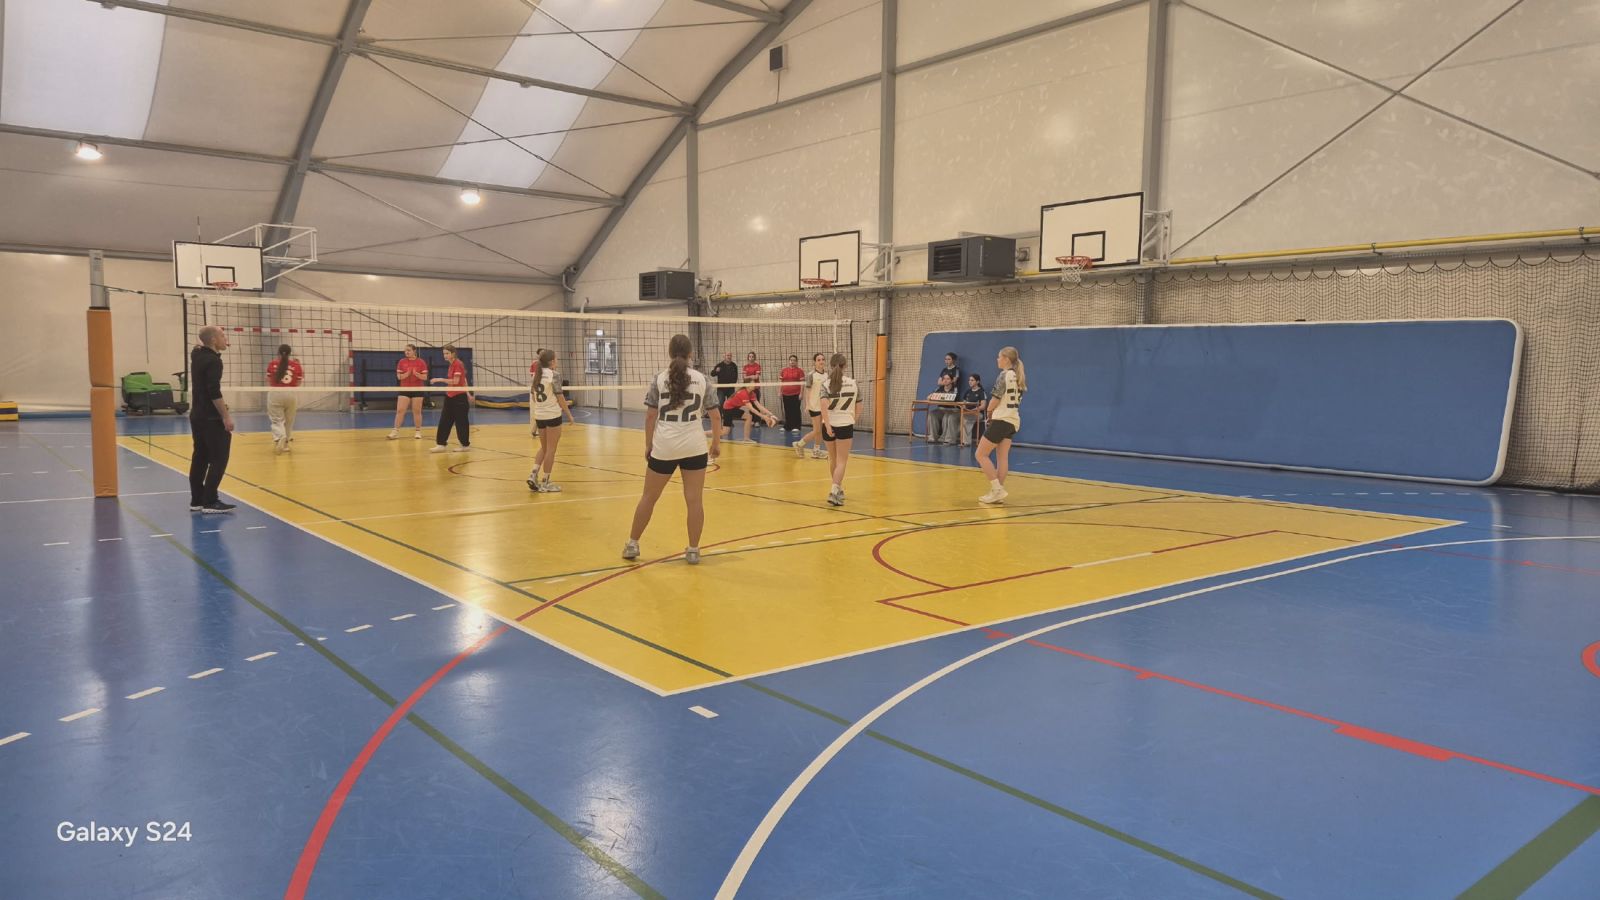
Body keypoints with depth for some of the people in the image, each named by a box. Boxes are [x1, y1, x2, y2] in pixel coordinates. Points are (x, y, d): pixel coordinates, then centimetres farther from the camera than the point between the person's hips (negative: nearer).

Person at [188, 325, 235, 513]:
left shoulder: (198, 354, 9)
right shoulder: (213, 361, -17)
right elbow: (214, 393, -23)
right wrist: (226, 416, -20)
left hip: (197, 415, 9)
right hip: (212, 418, -9)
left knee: (200, 457, 11)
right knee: (219, 459, -5)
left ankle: (196, 500, 14)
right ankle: (209, 502, -5)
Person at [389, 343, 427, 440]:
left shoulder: (421, 362, -2)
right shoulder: (402, 362, 3)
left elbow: (425, 377, -5)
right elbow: (399, 377, -1)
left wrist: (416, 374, -23)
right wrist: (407, 374, -19)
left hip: (417, 390, -1)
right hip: (404, 389, 1)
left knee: (417, 411, 5)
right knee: (400, 410, -4)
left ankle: (418, 431, 15)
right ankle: (395, 431, -2)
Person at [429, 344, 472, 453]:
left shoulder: (457, 364, -14)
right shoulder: (452, 365, 13)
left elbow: (456, 381, -21)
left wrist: (440, 380, -18)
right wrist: (467, 394, 23)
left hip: (459, 398, -9)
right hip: (450, 397, 9)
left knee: (461, 421, 0)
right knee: (444, 421, 4)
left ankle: (466, 445, 10)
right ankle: (441, 444, 5)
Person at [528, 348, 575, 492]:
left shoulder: (536, 374, 8)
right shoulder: (554, 374, -12)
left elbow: (533, 394, 13)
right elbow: (560, 397, -14)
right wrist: (569, 414, -6)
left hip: (539, 416, 7)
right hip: (553, 415, -7)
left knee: (544, 448, 18)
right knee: (551, 450, 2)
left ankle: (533, 475, 3)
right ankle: (545, 483, 5)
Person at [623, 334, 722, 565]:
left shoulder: (659, 378, -2)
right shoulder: (701, 379, 1)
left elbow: (650, 416, -3)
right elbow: (715, 415, 3)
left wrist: (648, 445, 6)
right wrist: (717, 443, 15)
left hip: (664, 447, 0)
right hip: (695, 447, 0)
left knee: (649, 497, 13)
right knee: (694, 500, 5)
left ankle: (632, 545, 23)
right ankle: (693, 550, 8)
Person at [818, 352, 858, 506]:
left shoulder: (826, 384, -5)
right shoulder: (852, 383, 0)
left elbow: (824, 405, -21)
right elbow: (855, 406, 9)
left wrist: (827, 425, -23)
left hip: (829, 425, 1)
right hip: (846, 424, -1)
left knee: (833, 459, 19)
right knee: (841, 461, -2)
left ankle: (838, 488, 35)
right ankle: (834, 491, -20)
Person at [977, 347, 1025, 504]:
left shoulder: (1004, 375, -12)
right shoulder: (1018, 376, 13)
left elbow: (995, 399, -13)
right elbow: (1016, 399, 15)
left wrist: (989, 412, 6)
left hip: (1001, 420, -9)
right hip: (1013, 420, 9)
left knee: (981, 455, -2)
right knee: (1002, 457, 7)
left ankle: (997, 489, -9)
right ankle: (999, 493, 3)